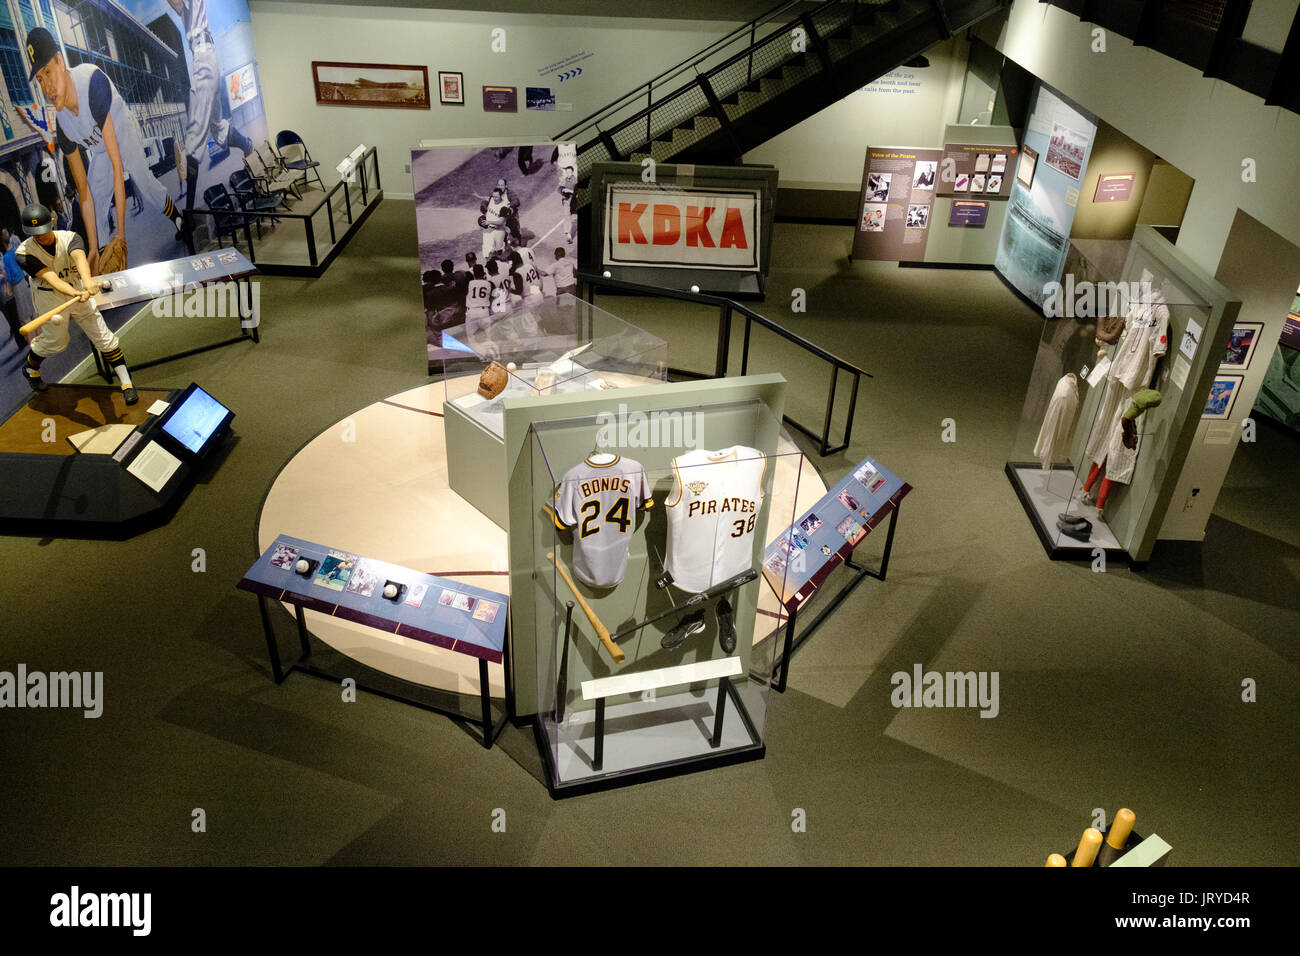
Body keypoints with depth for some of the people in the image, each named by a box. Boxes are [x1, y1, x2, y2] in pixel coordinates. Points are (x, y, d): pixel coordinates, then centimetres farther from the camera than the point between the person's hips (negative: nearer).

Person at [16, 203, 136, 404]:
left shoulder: (70, 238, -17)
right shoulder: (24, 253, -20)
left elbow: (80, 257, -40)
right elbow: (51, 278, -33)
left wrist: (88, 281, -62)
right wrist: (75, 294, -53)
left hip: (80, 291, 2)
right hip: (50, 298, -2)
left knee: (104, 338, -2)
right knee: (56, 341, 8)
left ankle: (126, 384, 5)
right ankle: (30, 369, 39)